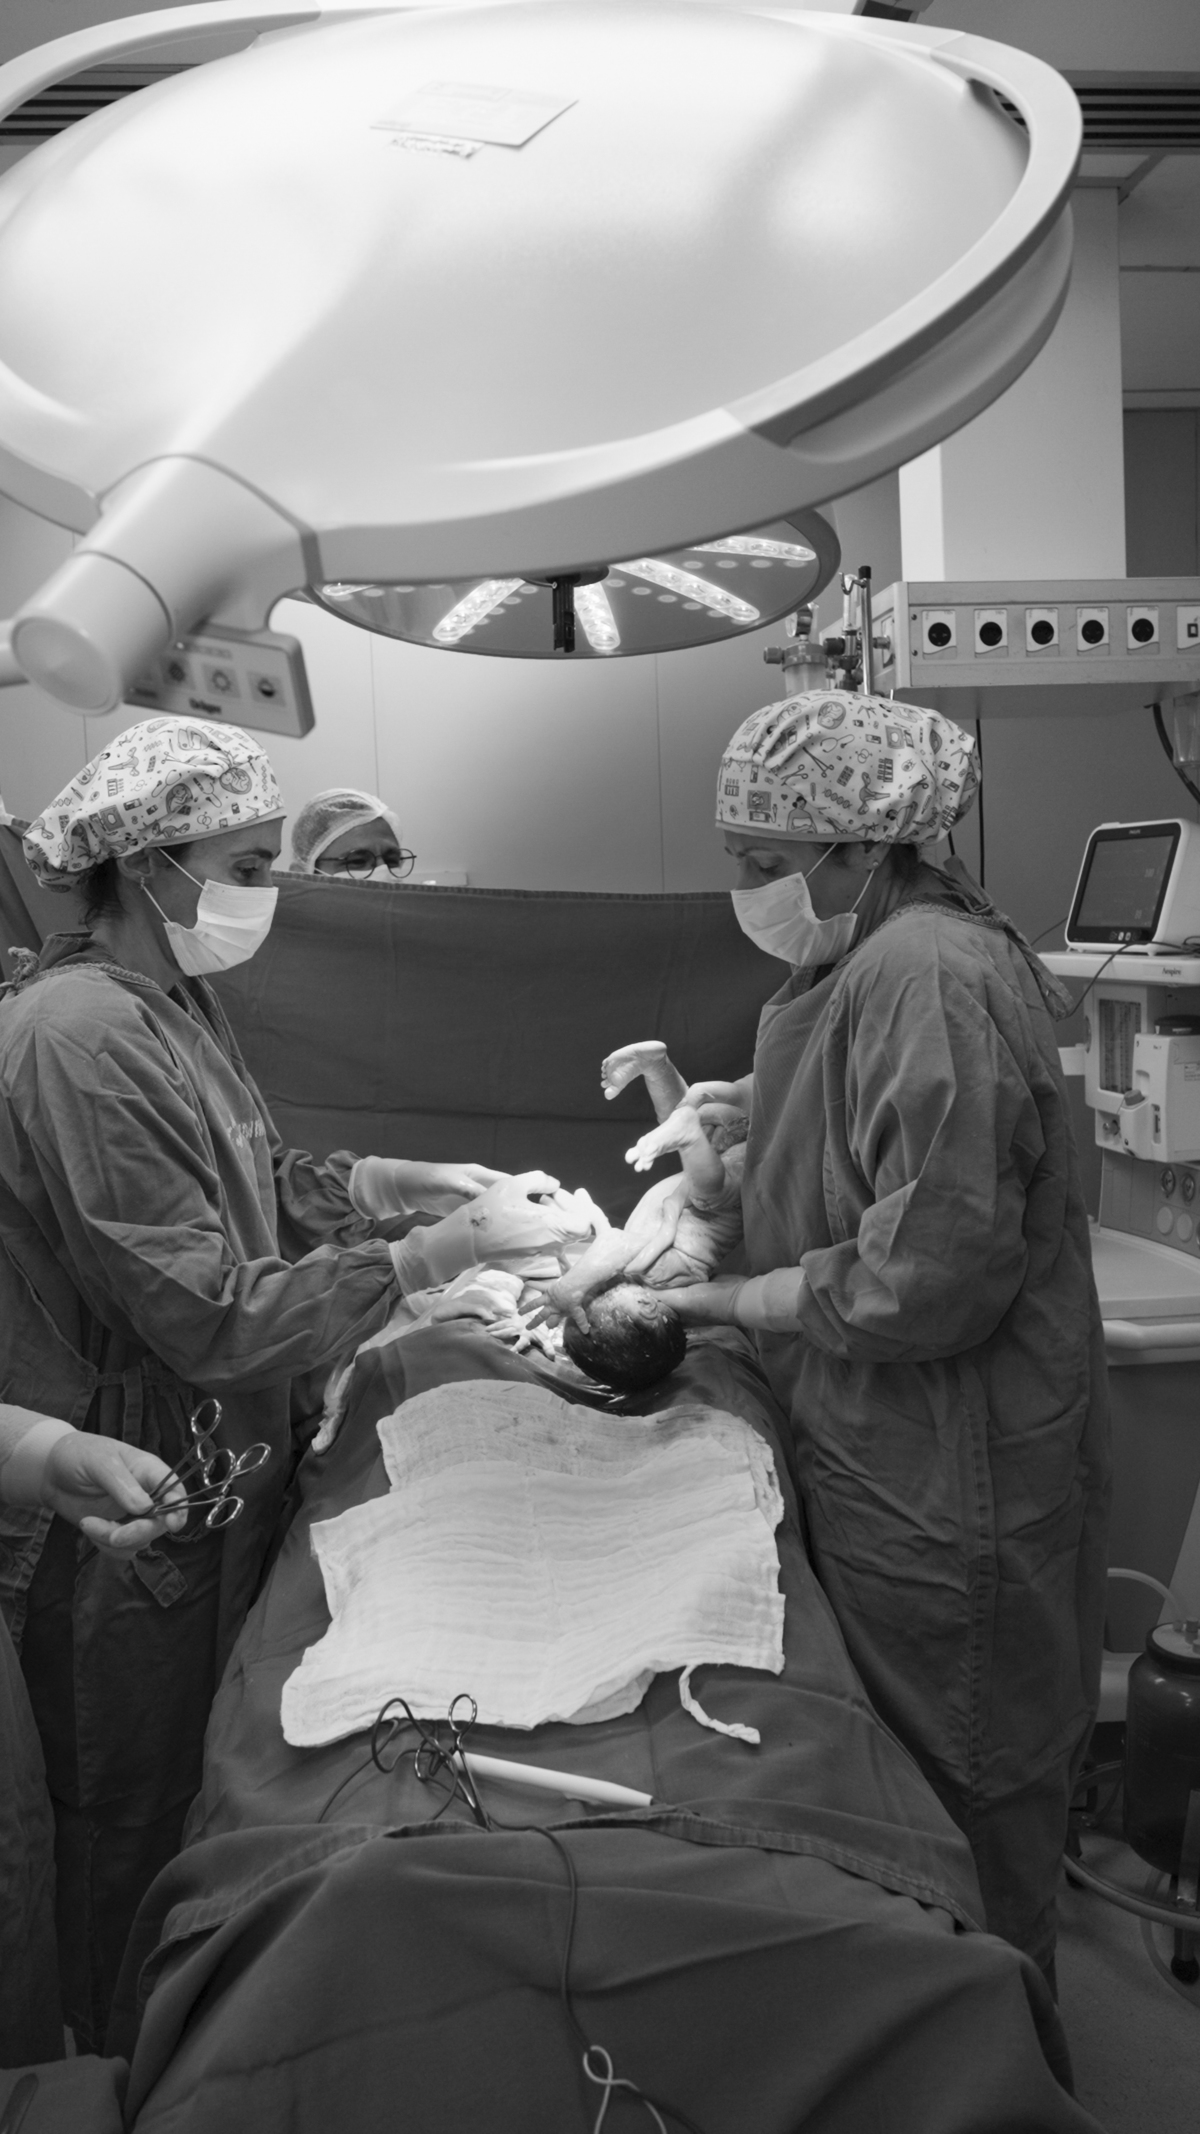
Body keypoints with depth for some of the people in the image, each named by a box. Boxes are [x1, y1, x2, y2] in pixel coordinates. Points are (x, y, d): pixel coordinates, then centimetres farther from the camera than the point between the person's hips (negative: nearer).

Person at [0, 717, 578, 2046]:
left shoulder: (166, 999, 4)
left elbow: (246, 1187, 12)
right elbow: (216, 1315, -29)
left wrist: (409, 1180, -1)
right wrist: (445, 1249, -26)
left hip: (216, 1475, 9)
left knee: (210, 1787, 25)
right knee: (140, 1817, 13)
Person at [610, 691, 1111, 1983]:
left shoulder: (935, 982, -26)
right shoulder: (864, 956, 6)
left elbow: (927, 1272, -29)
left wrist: (721, 1302, -19)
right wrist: (744, 1106, 5)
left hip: (947, 1481, -9)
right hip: (873, 1445, 10)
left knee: (962, 1781, 11)